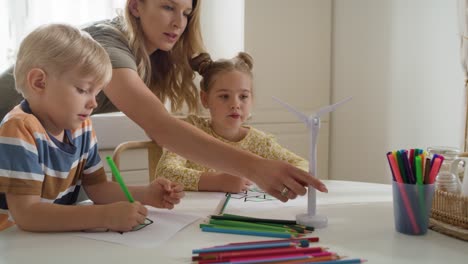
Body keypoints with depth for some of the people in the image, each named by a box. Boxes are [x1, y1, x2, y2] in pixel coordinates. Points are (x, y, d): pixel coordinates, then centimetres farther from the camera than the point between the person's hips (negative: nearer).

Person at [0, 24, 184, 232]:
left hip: (61, 236, 5)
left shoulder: (81, 128, 1)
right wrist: (106, 216, -33)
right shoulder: (19, 129, -20)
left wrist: (146, 195, -8)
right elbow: (25, 214, -27)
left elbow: (97, 187, 8)